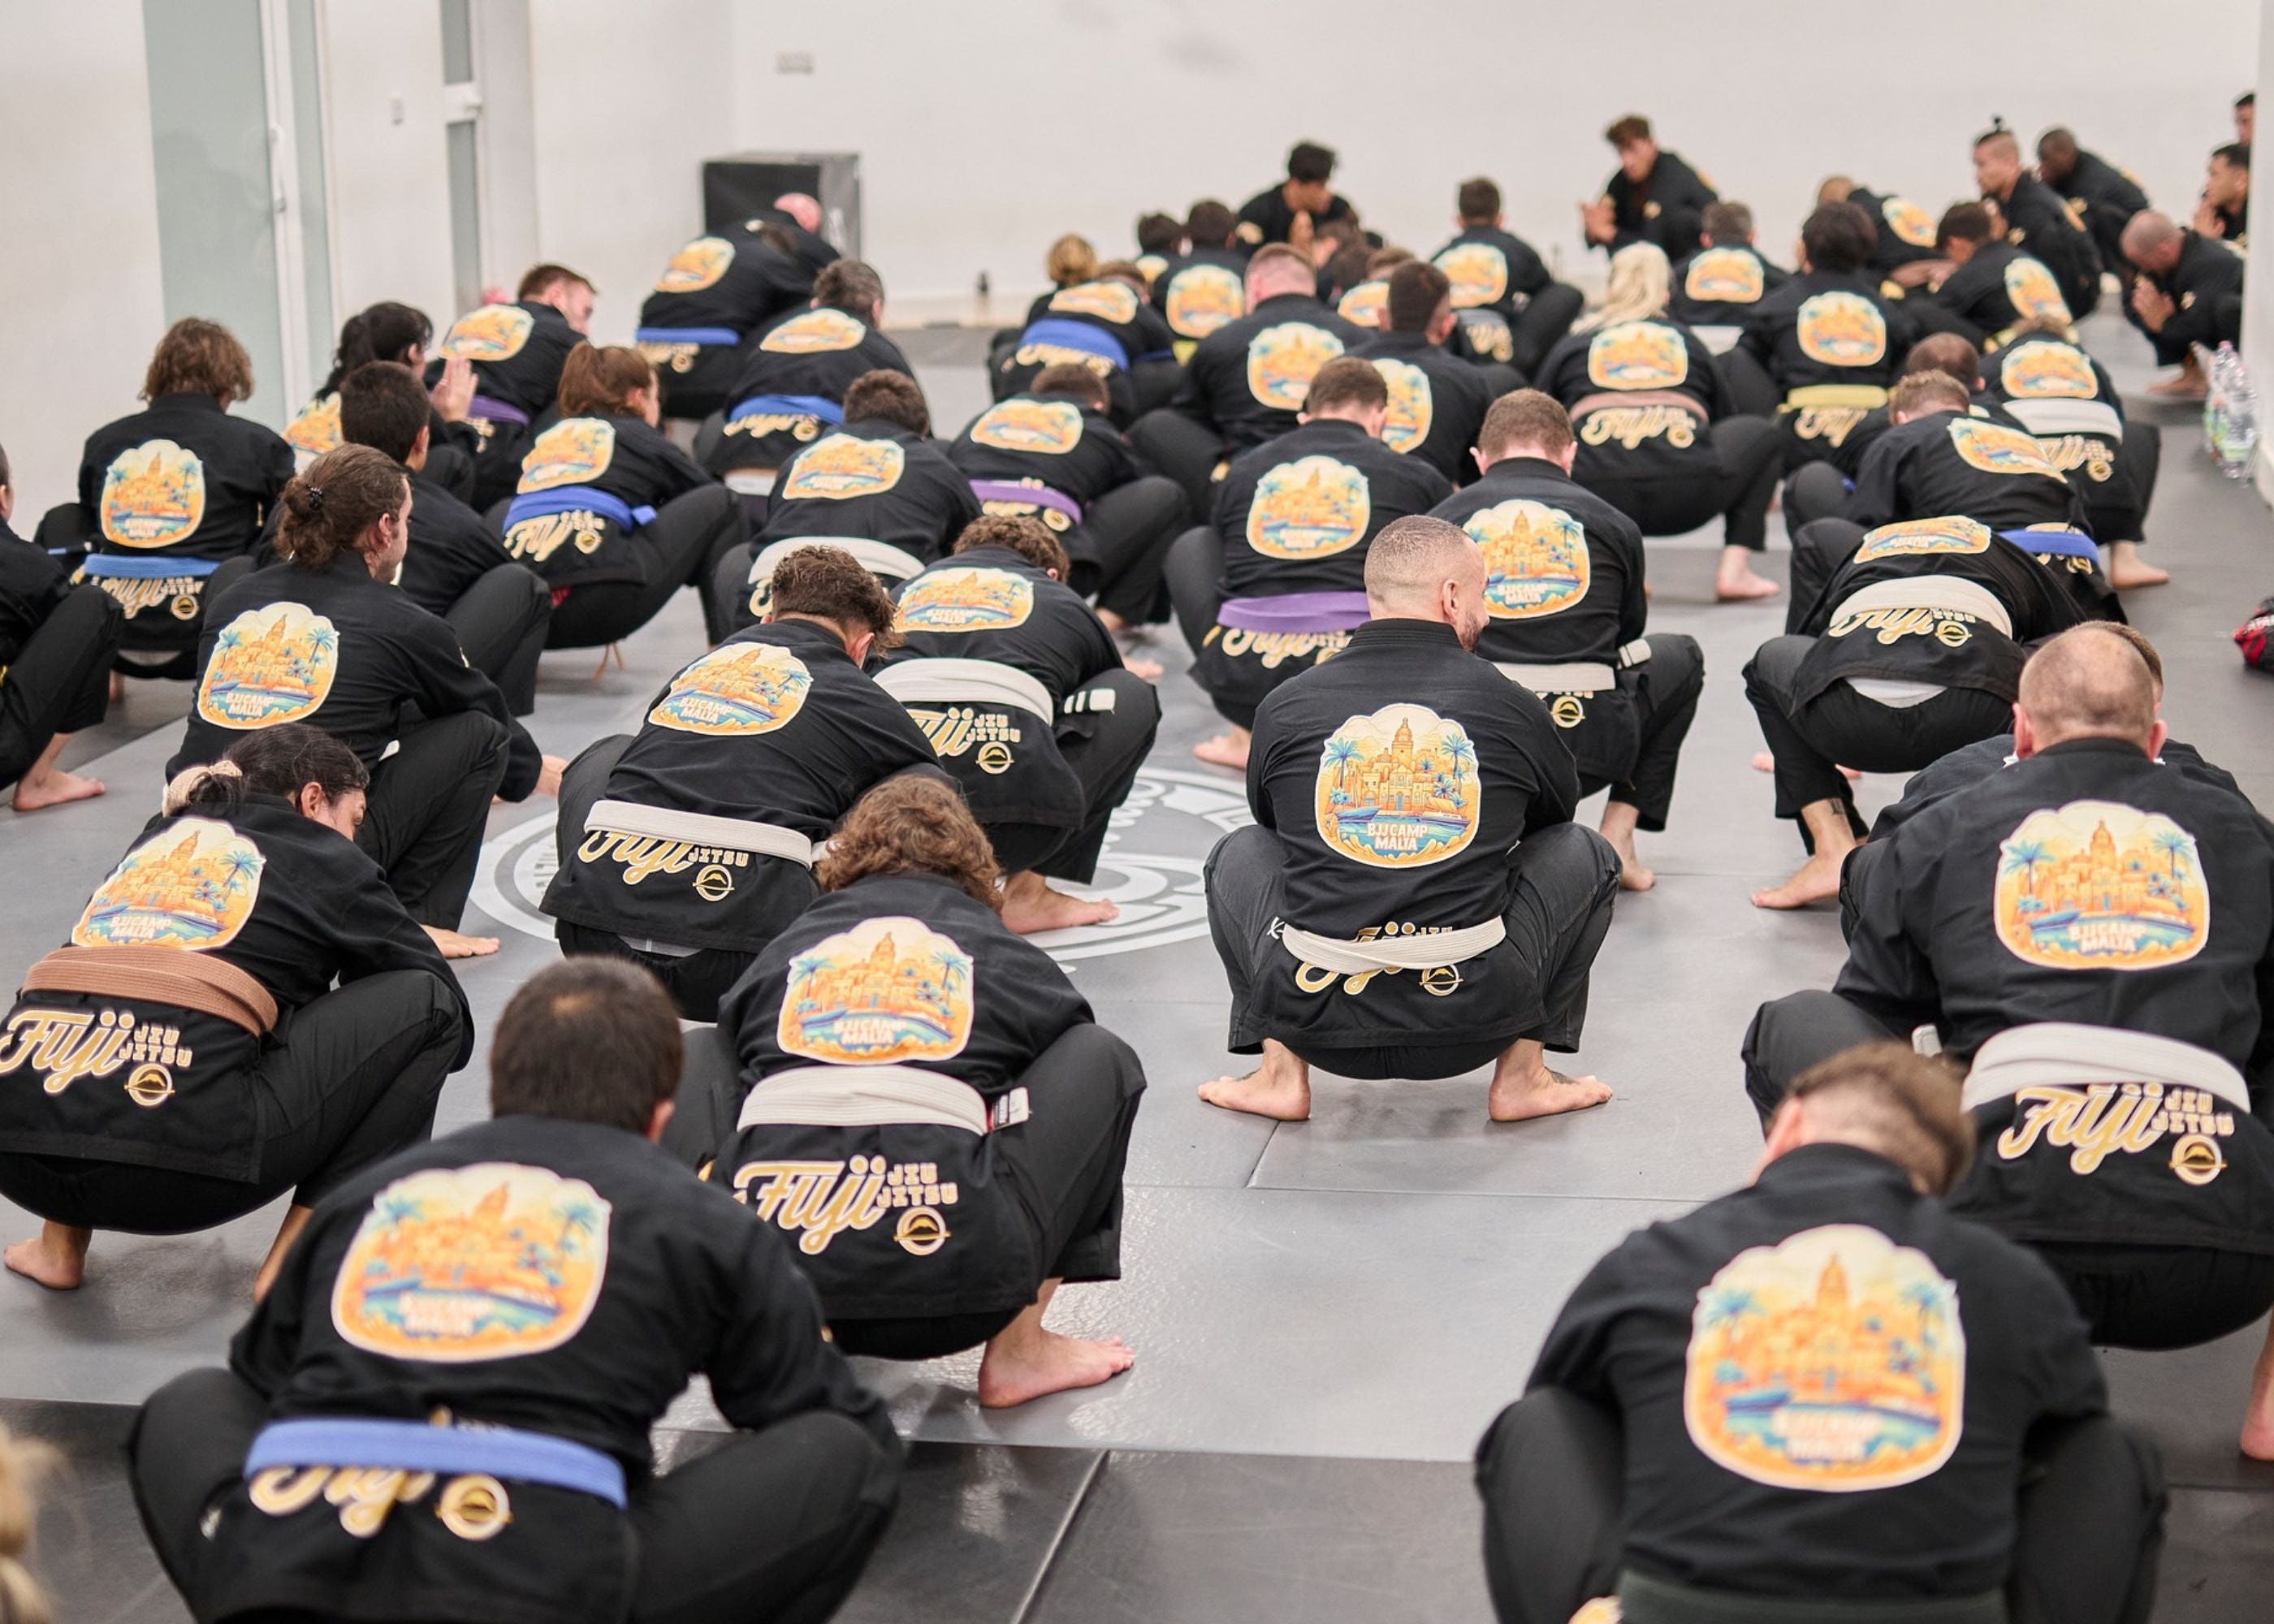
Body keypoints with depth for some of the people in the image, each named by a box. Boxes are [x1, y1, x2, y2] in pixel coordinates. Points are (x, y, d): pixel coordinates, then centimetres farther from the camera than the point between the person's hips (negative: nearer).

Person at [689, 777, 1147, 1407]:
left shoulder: (785, 951, 24)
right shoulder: (1006, 957, 20)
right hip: (948, 1289, -3)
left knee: (701, 1054, 35)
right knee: (1100, 1058, 20)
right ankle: (1019, 1350, 17)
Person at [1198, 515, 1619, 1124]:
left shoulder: (1285, 708, 3)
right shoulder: (1509, 707, 1)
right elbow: (1556, 814, 23)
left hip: (1314, 1019, 1)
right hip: (1473, 1025, -1)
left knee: (1238, 855, 30)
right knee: (1584, 854, 23)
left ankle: (1281, 1073, 19)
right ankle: (1521, 1074, 18)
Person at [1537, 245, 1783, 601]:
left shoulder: (1572, 345, 24)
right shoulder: (1688, 342, 26)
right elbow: (1727, 417, 39)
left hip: (1596, 497, 0)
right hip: (1687, 498, 0)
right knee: (1763, 435, 28)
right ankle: (1733, 570, 13)